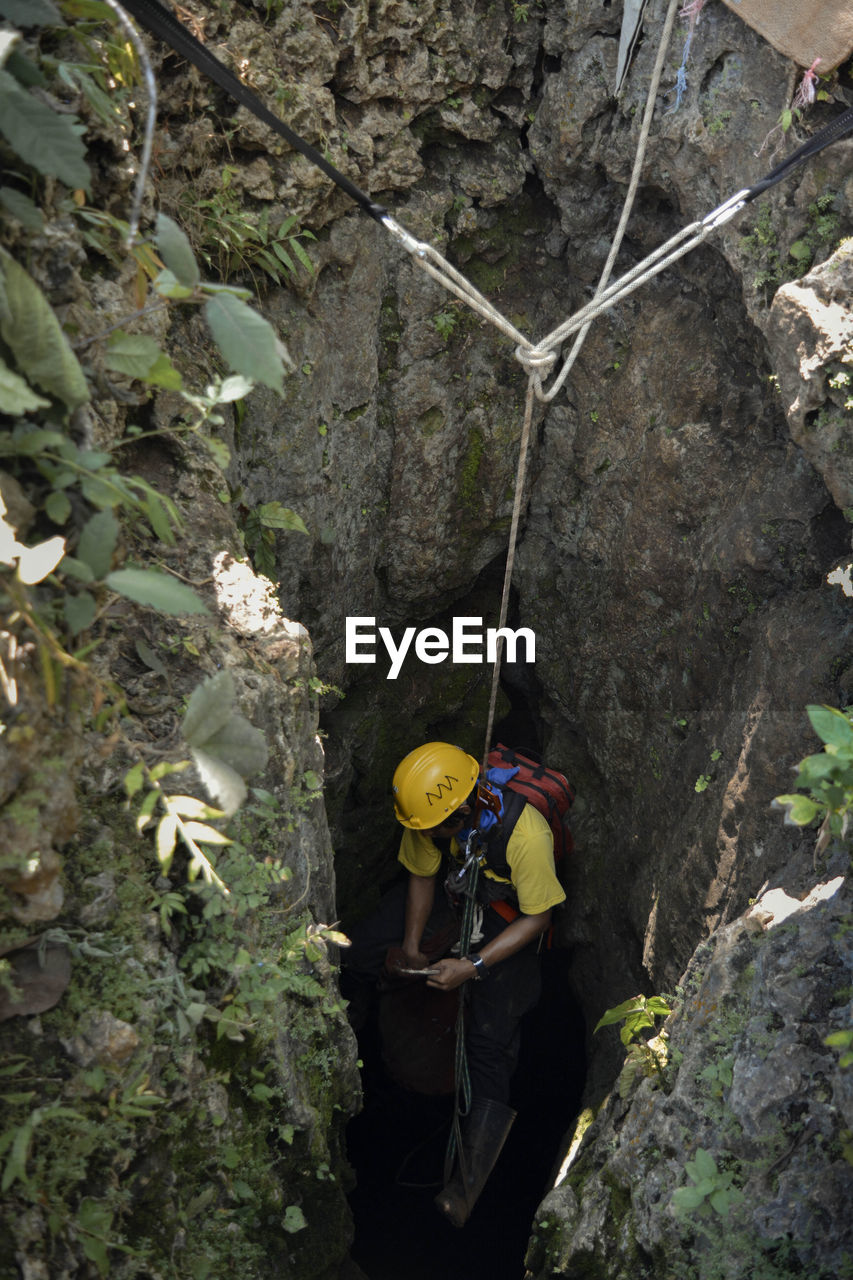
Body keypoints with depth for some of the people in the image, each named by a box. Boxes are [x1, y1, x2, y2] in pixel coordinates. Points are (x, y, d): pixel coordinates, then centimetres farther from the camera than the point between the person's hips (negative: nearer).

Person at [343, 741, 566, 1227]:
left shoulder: (526, 833, -37)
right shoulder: (430, 812, -22)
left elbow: (538, 917, -25)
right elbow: (422, 877, -3)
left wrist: (472, 966, -30)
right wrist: (411, 945, -9)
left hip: (510, 915, -5)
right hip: (454, 892, 5)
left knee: (490, 1038, -12)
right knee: (364, 952, -7)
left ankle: (470, 1179, -4)